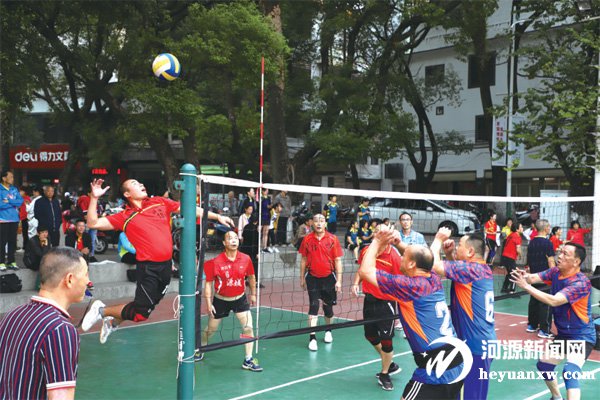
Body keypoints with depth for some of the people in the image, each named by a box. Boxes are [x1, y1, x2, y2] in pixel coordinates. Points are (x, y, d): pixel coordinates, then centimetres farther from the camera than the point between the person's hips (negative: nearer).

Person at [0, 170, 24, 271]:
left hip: (14, 219, 5)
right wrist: (13, 203, -9)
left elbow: (21, 201, -1)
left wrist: (9, 201, -13)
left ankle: (11, 261, 16)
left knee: (12, 241, 8)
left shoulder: (14, 189, 10)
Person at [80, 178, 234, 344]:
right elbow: (93, 223, -4)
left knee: (147, 306, 16)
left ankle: (112, 322, 38)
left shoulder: (160, 202, 8)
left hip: (166, 265, 5)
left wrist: (217, 216, 6)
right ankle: (102, 310, 19)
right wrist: (94, 198, -15)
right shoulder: (125, 217, -2)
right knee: (140, 314, -4)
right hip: (148, 267, -5)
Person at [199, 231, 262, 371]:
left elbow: (251, 277, 7)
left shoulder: (245, 259, -10)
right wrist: (208, 303, -12)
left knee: (248, 327, -9)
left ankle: (248, 360, 4)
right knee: (211, 329, 14)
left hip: (240, 299, 1)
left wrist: (253, 294, 13)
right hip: (220, 300, -1)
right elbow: (208, 283, -9)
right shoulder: (216, 262, -17)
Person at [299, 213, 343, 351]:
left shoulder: (332, 239, -5)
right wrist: (302, 278, 9)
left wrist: (339, 280, -7)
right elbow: (304, 259, 8)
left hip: (328, 278, 0)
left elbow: (338, 260, -3)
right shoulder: (307, 239, -1)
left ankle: (328, 331, 36)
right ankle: (312, 338, -3)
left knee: (328, 307, 12)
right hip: (312, 278, 0)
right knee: (313, 306, -6)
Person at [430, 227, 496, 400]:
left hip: (474, 345, -9)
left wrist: (438, 239, -8)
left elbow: (434, 265, -24)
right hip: (485, 343, 9)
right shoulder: (484, 269, 9)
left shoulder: (470, 268, -17)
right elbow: (456, 270, 26)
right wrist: (449, 254, 7)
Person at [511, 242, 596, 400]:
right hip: (563, 335, 8)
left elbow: (554, 301, -36)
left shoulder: (581, 282, -26)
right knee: (543, 365, 21)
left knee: (570, 373, -29)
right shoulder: (555, 272, -3)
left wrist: (526, 286, -38)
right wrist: (525, 276, -40)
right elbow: (534, 277, -16)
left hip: (582, 337, -8)